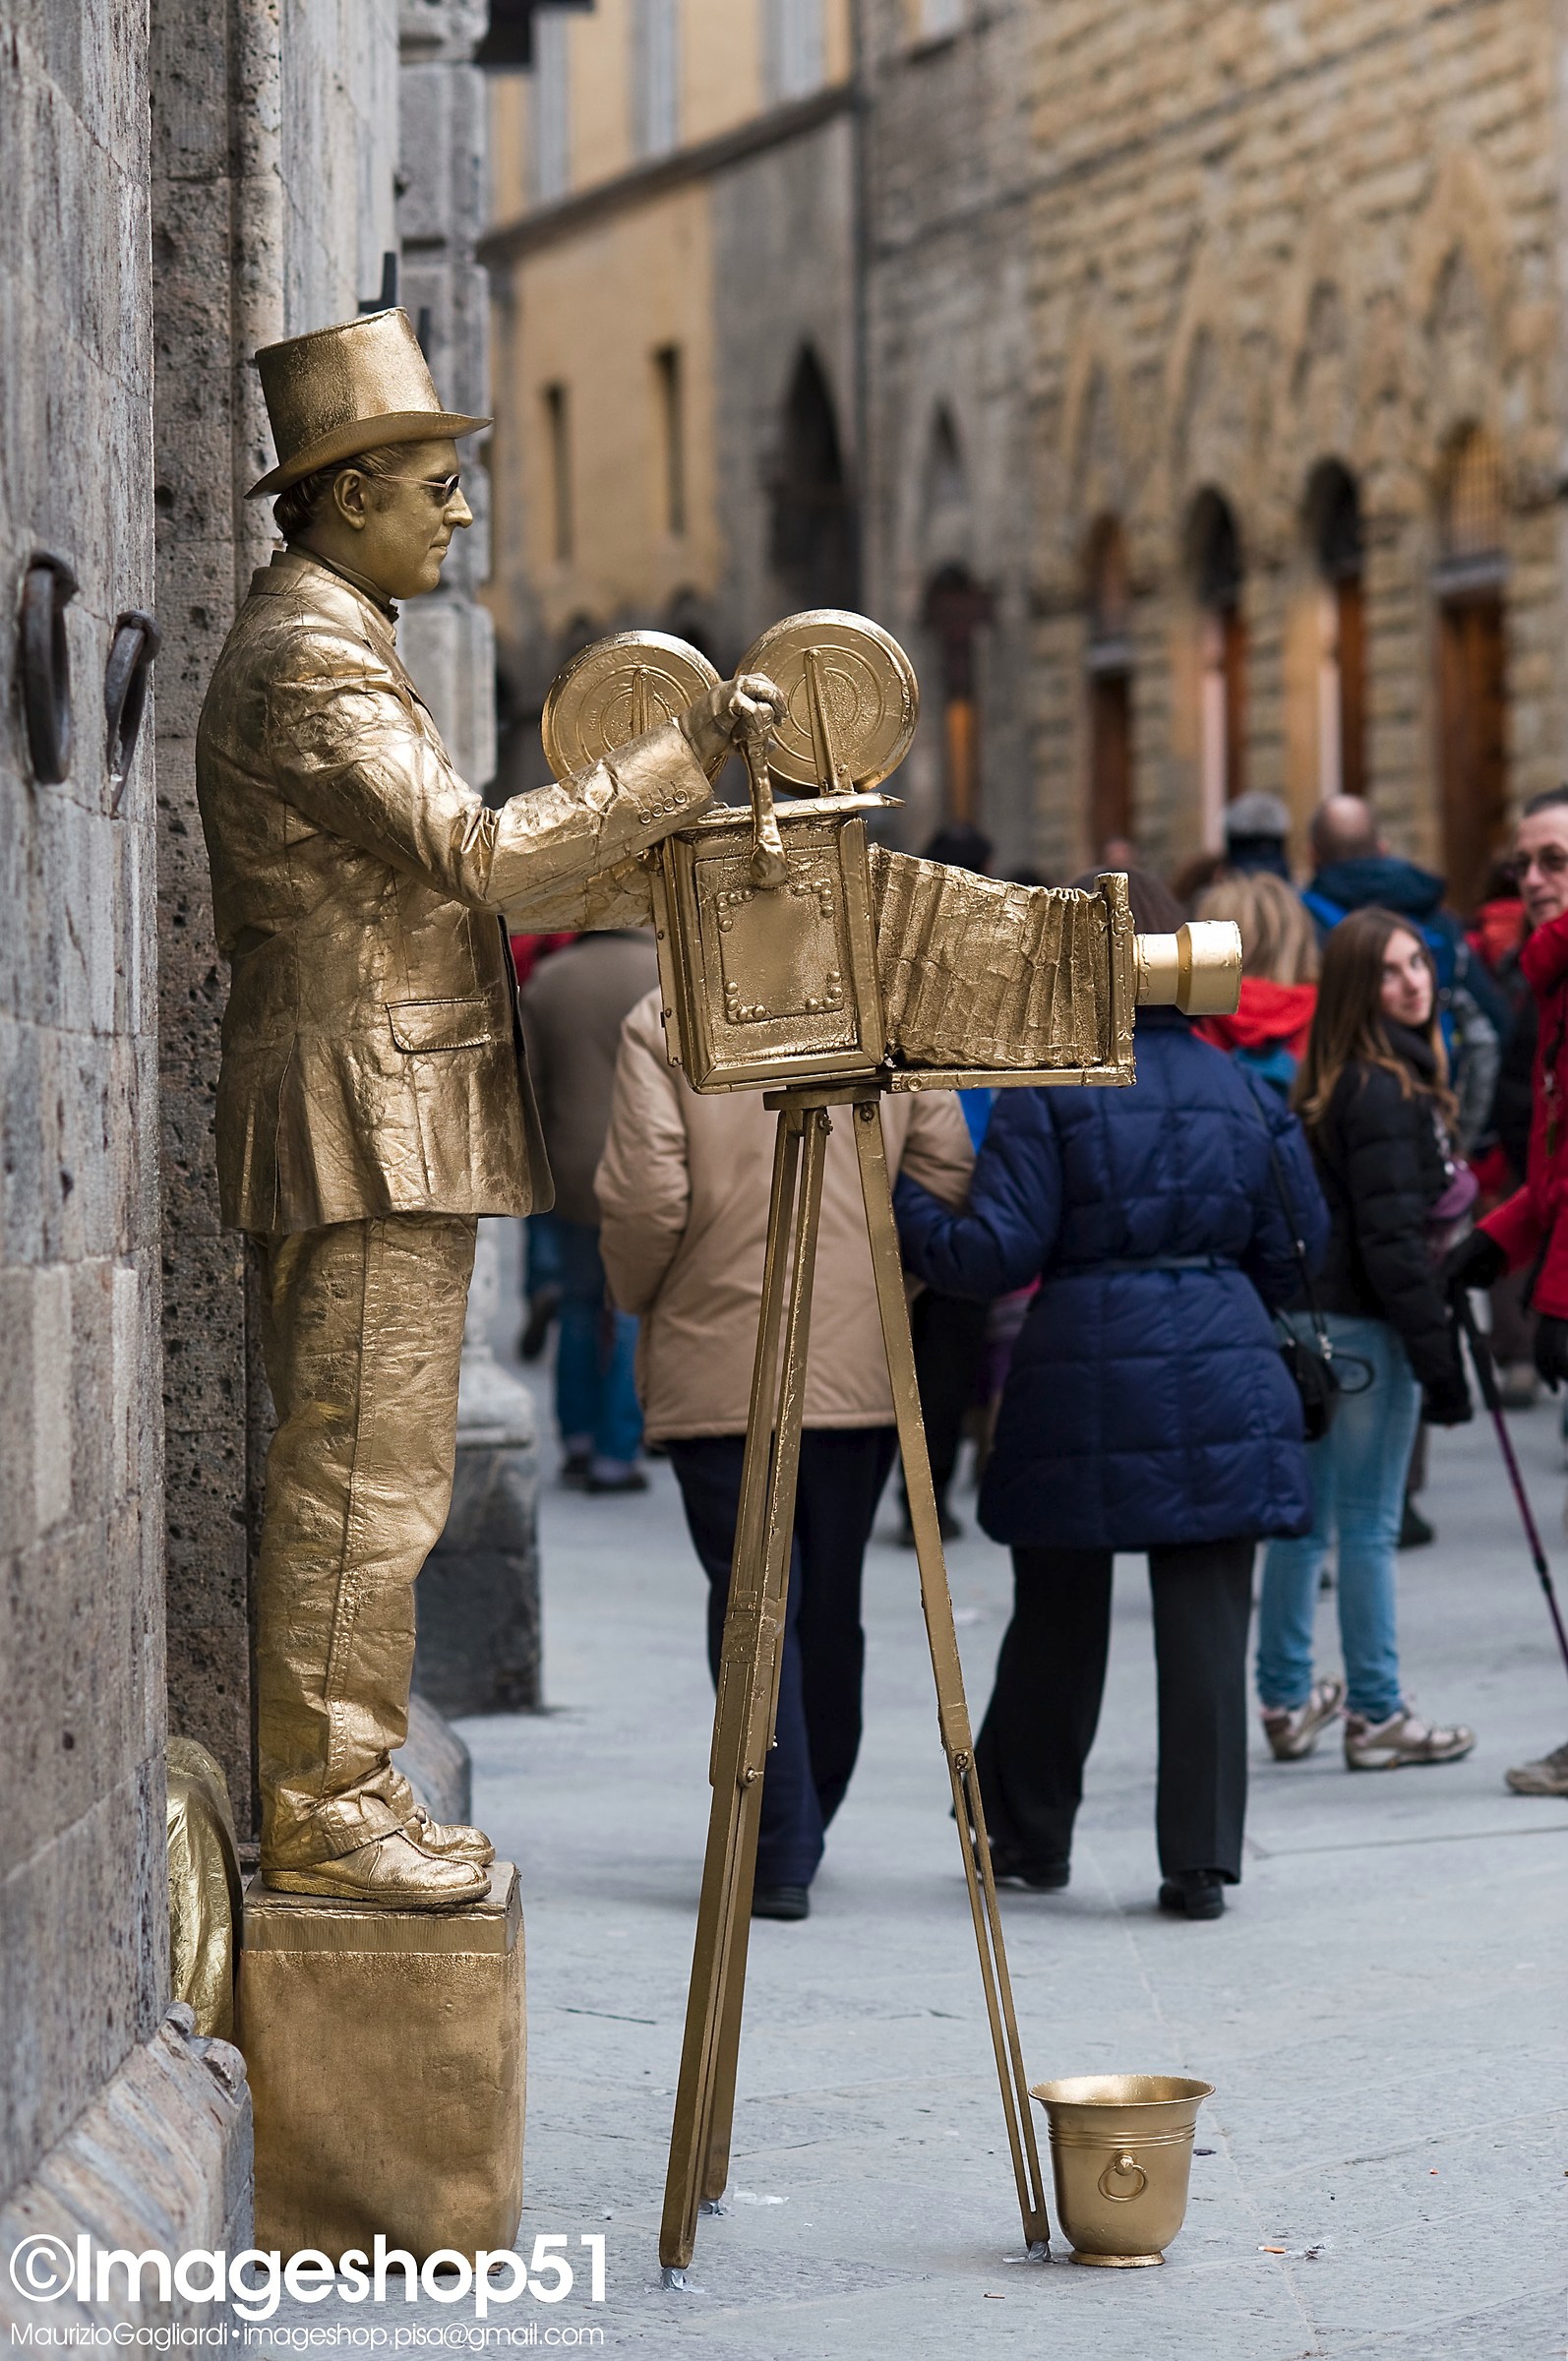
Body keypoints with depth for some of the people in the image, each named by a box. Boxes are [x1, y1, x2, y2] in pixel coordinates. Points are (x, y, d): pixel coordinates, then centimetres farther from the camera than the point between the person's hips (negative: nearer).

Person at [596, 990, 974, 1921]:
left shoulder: (664, 1021, -5)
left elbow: (643, 1198, -12)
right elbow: (950, 1180, 1)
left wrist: (640, 1299, 7)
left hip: (720, 1371, -3)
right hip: (861, 1371, 3)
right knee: (832, 1607, 16)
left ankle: (778, 1858, -5)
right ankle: (807, 1825, 29)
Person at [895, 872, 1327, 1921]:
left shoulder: (1047, 1089, -5)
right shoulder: (1242, 1090, 6)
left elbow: (996, 1254, -9)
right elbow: (1291, 1254, 10)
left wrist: (896, 1203, 3)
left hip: (1082, 1376, -2)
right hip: (1219, 1374, 2)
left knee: (1058, 1620, 12)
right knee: (1207, 1624, 2)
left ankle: (1032, 1835, 26)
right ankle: (1202, 1862, 0)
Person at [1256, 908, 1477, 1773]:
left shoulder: (1332, 1082, 13)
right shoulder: (1384, 1088, -16)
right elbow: (1392, 1237, -19)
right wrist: (1436, 1351, -18)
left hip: (1311, 1318, 9)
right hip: (1365, 1325, -9)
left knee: (1306, 1515, 14)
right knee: (1369, 1523, -2)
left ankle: (1288, 1701, 23)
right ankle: (1375, 1716, 4)